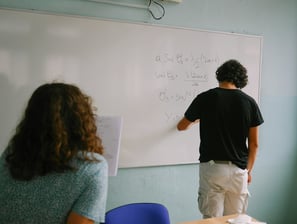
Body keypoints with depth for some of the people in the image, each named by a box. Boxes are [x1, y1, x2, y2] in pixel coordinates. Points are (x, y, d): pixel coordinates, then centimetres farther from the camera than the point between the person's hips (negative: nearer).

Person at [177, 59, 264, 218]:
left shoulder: (204, 98, -5)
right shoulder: (249, 102, -2)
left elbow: (181, 126, 11)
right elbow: (254, 144, 3)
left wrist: (197, 120, 33)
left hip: (212, 168, -1)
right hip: (238, 170, 2)